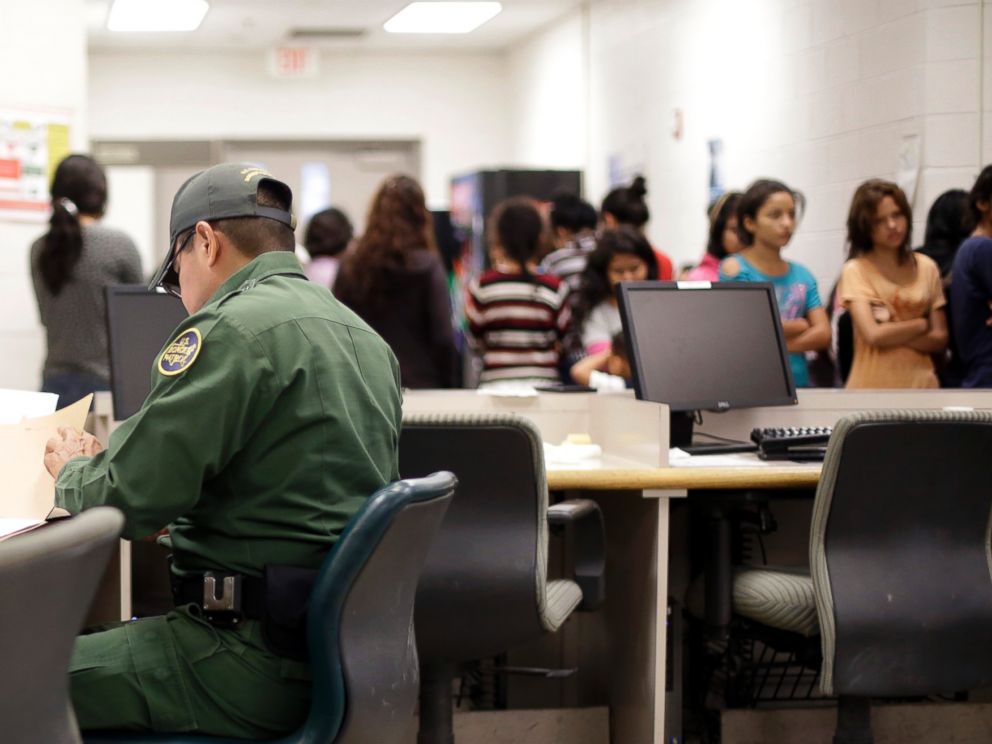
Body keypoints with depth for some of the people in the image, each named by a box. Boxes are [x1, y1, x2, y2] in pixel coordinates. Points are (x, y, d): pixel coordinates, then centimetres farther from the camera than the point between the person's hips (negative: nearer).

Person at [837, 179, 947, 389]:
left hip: (921, 386, 3)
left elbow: (939, 339, 5)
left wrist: (891, 332, -9)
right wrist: (922, 324, 0)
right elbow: (873, 335, -14)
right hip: (873, 387, -3)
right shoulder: (856, 271, -3)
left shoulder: (927, 267, 8)